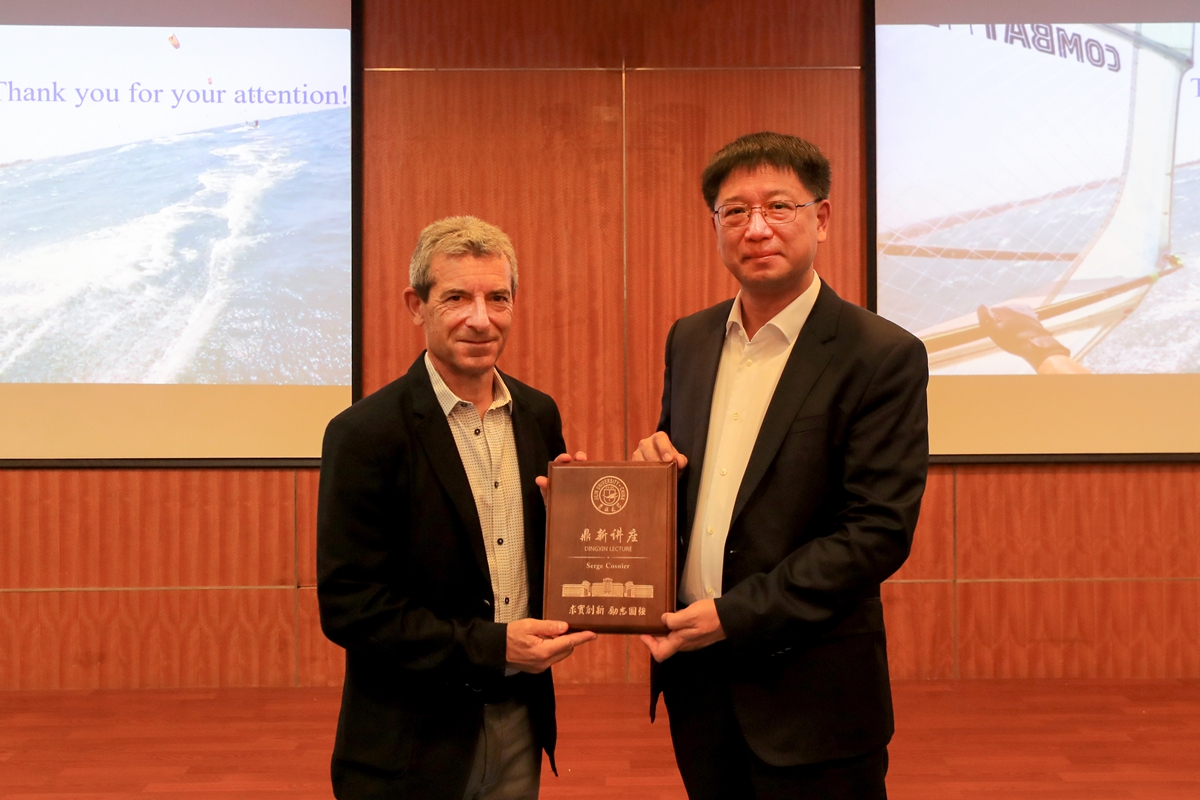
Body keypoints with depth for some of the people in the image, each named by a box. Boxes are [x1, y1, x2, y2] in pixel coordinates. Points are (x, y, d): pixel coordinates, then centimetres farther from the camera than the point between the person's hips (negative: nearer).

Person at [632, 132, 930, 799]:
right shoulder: (690, 339, 7)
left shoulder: (884, 356, -13)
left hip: (810, 695, -5)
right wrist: (656, 461, -6)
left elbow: (880, 532, -17)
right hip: (695, 678, 5)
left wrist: (734, 616, -20)